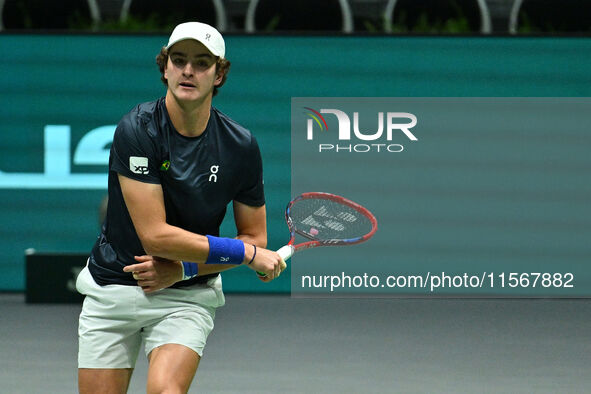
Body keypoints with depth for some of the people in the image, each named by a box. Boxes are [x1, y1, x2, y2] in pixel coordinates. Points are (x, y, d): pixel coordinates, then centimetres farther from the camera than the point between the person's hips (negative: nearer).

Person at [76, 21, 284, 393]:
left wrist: (182, 270, -12)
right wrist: (247, 253, -18)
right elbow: (155, 235, -21)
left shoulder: (241, 146, -6)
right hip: (112, 290, 0)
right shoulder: (137, 129, -16)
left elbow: (254, 236, 3)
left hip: (187, 297, 0)